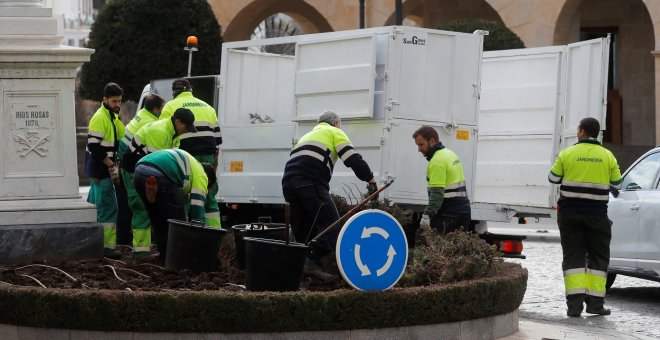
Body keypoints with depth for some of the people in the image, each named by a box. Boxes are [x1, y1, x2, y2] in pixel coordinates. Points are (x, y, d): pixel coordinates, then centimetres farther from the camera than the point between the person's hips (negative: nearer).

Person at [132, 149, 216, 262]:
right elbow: (197, 211, 13)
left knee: (158, 221, 23)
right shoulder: (201, 176, 16)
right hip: (159, 176, -8)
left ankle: (164, 257, 28)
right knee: (176, 219, 7)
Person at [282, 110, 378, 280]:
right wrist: (371, 180, 8)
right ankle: (313, 263, -21)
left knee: (302, 228, 15)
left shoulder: (307, 135, 37)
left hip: (288, 180, 8)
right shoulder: (334, 132, 16)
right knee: (331, 222, -8)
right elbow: (353, 158, 4)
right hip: (310, 182, -8)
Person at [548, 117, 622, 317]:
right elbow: (617, 185, 5)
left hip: (570, 213, 0)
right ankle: (595, 302, 4)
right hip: (597, 214, 0)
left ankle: (575, 302, -6)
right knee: (598, 257, 9)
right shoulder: (607, 156, 0)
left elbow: (553, 178, 2)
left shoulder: (567, 154, -4)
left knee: (573, 256, 4)